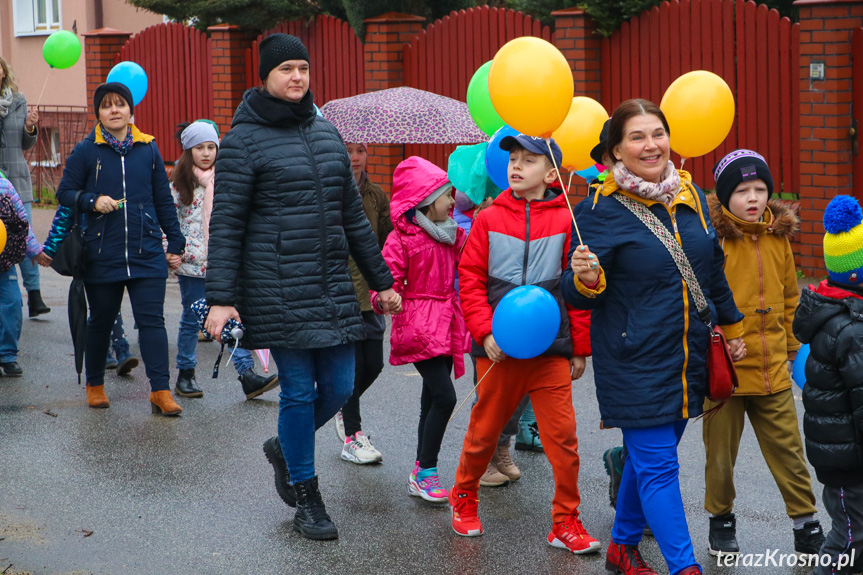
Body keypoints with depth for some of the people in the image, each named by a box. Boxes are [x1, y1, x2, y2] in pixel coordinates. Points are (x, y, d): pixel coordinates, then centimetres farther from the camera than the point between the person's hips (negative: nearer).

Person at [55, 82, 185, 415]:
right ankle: (95, 385, 29)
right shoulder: (86, 151, 1)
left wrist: (175, 243, 11)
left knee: (152, 321, -6)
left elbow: (163, 199, 12)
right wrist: (93, 201, -14)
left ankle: (161, 391, -6)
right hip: (102, 256, -1)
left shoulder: (148, 150, 7)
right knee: (101, 322, 11)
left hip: (146, 254, 1)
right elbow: (64, 193, 5)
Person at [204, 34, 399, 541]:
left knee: (339, 387, 5)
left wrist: (381, 280, 18)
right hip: (277, 287, -6)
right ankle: (306, 499, 14)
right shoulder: (244, 139, -4)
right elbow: (226, 225, -7)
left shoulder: (326, 132, 13)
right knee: (299, 389, -2)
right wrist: (220, 298, -13)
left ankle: (285, 448, 34)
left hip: (332, 287, 6)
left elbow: (352, 214, 18)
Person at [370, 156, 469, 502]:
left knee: (432, 400, 11)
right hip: (418, 326, -7)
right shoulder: (401, 238, -10)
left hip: (446, 323, 8)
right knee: (444, 396, -15)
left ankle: (421, 473, 21)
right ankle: (425, 472, -4)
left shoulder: (453, 235, 13)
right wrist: (384, 299, -33)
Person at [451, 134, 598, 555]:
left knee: (562, 436, -3)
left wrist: (580, 348, 3)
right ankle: (463, 498, 36)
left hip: (551, 349, -1)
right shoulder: (488, 220, 3)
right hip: (499, 348, 1)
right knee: (484, 432, 12)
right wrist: (485, 332, -9)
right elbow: (470, 281, 3)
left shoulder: (565, 221, 0)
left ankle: (565, 523, 10)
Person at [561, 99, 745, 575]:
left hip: (690, 356, 6)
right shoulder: (602, 208, -12)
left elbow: (713, 272, 20)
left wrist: (731, 326, 26)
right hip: (636, 361, -6)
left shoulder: (691, 196, 6)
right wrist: (585, 280, -32)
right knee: (657, 465, -5)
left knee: (649, 455, 17)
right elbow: (579, 295, -10)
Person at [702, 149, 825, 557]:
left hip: (772, 369, 4)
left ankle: (807, 528, 16)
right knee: (721, 452, 9)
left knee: (788, 450, 6)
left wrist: (791, 347, 18)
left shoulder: (779, 238, 7)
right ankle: (721, 520, 30)